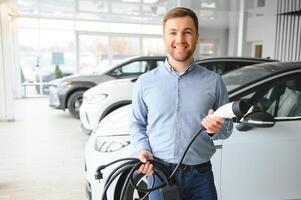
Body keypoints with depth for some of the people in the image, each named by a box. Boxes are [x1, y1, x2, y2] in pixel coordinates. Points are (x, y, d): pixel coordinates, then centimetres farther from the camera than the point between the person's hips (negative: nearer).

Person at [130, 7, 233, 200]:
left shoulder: (213, 81, -1)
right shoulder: (145, 82, 0)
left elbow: (227, 127, 6)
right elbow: (137, 124, 8)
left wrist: (216, 129, -16)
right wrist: (143, 148, -9)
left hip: (200, 176, 0)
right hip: (158, 174, 0)